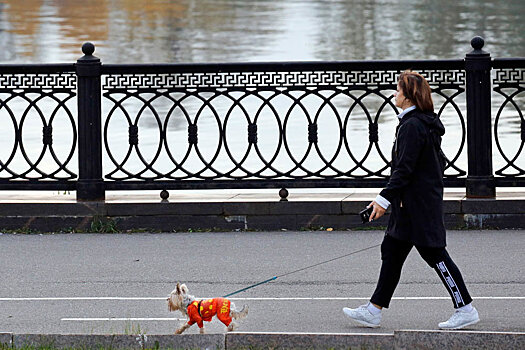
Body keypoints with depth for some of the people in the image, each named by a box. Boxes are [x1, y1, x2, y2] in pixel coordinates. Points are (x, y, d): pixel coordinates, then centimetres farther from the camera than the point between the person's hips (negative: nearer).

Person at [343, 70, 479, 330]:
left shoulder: (412, 126, -18)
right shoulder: (426, 124, 12)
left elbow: (404, 169, -22)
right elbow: (439, 162, 19)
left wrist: (384, 199, -20)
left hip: (418, 204, -10)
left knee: (434, 254, -4)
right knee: (391, 252, 11)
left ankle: (466, 310, 1)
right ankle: (373, 311, 14)